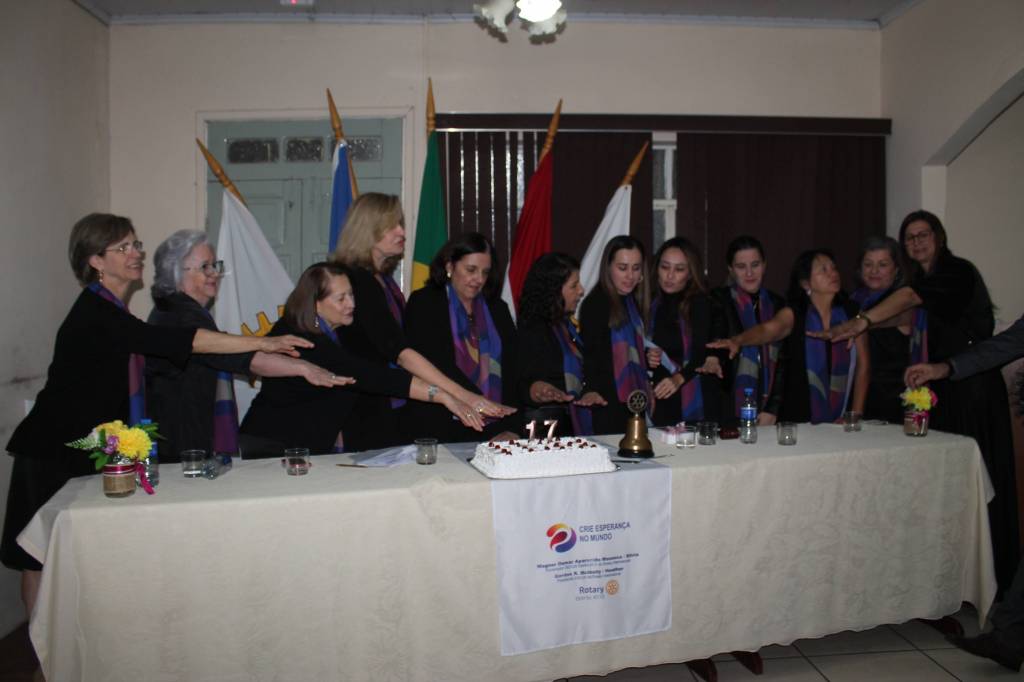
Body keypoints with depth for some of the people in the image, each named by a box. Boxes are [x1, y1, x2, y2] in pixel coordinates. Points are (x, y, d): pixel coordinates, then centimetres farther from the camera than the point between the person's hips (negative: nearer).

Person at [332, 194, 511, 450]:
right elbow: (400, 352, -26)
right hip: (367, 415, -8)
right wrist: (463, 396, -31)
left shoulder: (382, 278, 11)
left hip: (392, 409, 8)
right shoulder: (357, 282, -17)